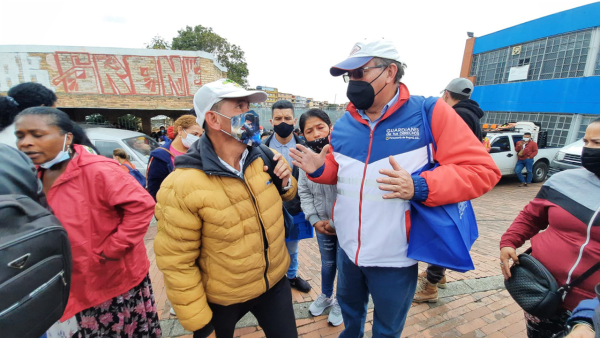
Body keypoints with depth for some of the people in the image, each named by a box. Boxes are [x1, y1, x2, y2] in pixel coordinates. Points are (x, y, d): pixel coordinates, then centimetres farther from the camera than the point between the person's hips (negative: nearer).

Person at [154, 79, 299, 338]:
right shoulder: (181, 187, -26)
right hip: (221, 299, -3)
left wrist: (285, 181, -14)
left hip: (274, 281, 4)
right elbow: (177, 264, -19)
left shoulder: (265, 157, -11)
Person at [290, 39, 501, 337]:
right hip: (348, 249, 5)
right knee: (349, 310, 31)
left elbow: (481, 169, -15)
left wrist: (419, 188, -29)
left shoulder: (429, 112, -14)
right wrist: (318, 169, -8)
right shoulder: (343, 123, 1)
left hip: (395, 257, -4)